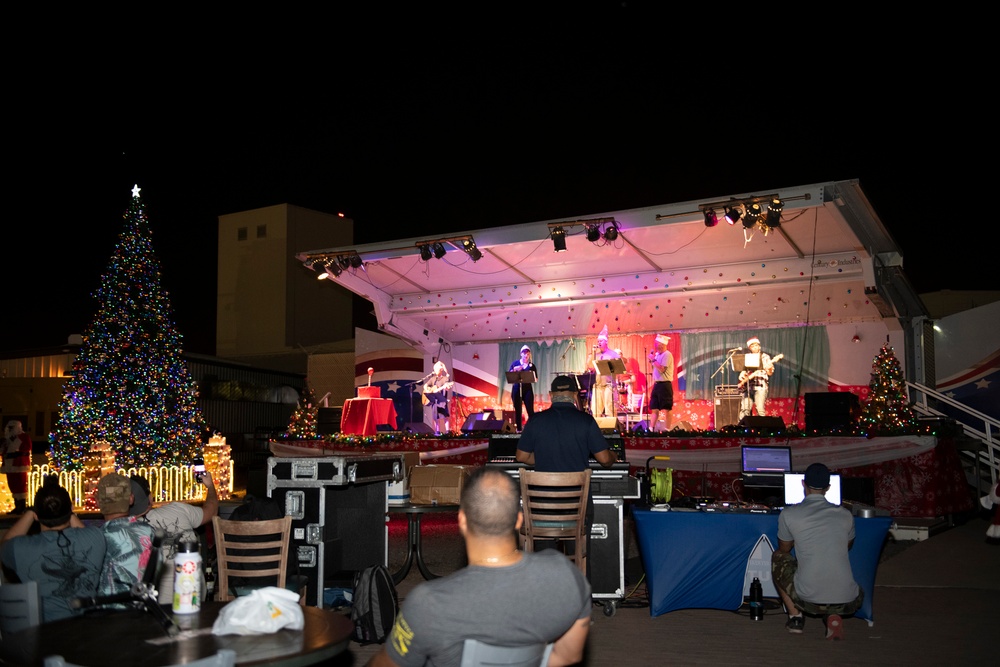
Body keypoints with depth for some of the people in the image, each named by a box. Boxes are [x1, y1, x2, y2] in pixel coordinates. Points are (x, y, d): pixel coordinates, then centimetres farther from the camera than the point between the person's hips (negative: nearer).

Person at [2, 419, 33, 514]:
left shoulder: (24, 437, -3)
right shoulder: (8, 438, 21)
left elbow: (26, 451, -13)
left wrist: (14, 454, -19)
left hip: (20, 466, -8)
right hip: (10, 466, 8)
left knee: (21, 486, -10)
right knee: (13, 487, 8)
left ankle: (23, 507, -11)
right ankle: (17, 507, 12)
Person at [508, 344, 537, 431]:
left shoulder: (531, 366, 8)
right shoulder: (515, 363, 8)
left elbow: (536, 379, 6)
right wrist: (515, 370, -13)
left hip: (527, 389, -1)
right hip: (516, 389, 1)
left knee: (530, 410, -8)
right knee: (517, 410, 3)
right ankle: (518, 429, 8)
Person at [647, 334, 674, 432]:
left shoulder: (667, 355, -11)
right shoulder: (657, 354, 15)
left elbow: (662, 369, -20)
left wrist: (653, 359, -12)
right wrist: (652, 359, 9)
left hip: (665, 384, -9)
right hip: (657, 384, 9)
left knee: (667, 409, -5)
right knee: (654, 408, 9)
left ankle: (667, 429, -4)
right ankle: (652, 429, 12)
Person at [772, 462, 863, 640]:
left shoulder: (789, 514, 0)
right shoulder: (845, 515, 8)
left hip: (808, 600, -2)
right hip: (847, 603, 2)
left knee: (778, 558, 24)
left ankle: (795, 616, 16)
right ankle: (834, 616, 7)